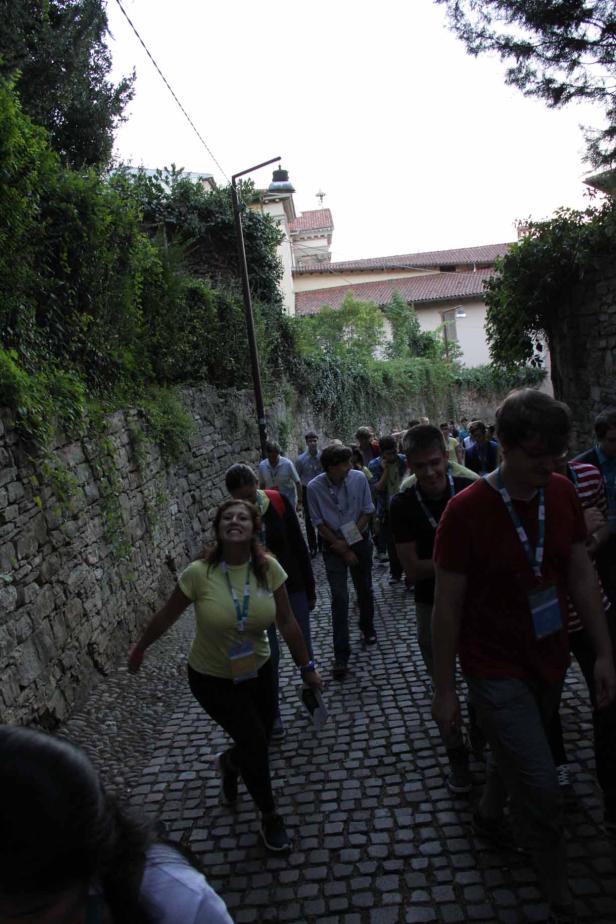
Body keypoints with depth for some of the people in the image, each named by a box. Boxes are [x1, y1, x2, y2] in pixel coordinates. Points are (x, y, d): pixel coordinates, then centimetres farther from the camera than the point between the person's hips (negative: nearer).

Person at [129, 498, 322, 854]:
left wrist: (307, 667, -2)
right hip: (212, 679, -3)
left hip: (259, 670, 3)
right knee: (254, 743, -3)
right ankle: (270, 817, 27)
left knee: (261, 740, 13)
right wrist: (140, 649, 4)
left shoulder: (269, 568, -17)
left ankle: (230, 763, 52)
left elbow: (287, 621, -7)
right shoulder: (198, 573, -24)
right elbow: (166, 617, -9)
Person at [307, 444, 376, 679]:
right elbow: (320, 523, -10)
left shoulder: (359, 478, -14)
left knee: (364, 589, 16)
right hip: (334, 546, -2)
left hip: (360, 541, 2)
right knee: (340, 599, -7)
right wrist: (343, 550, -10)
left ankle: (367, 627, 45)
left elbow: (367, 512, -6)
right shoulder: (314, 487, -18)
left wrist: (348, 541, -13)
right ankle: (341, 656, -2)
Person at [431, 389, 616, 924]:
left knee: (516, 756, 24)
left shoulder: (562, 493, -6)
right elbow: (447, 607, -14)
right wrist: (444, 690, -9)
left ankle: (489, 818, 54)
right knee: (542, 793, -4)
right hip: (496, 670, -5)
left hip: (550, 661, 5)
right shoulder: (467, 510, -21)